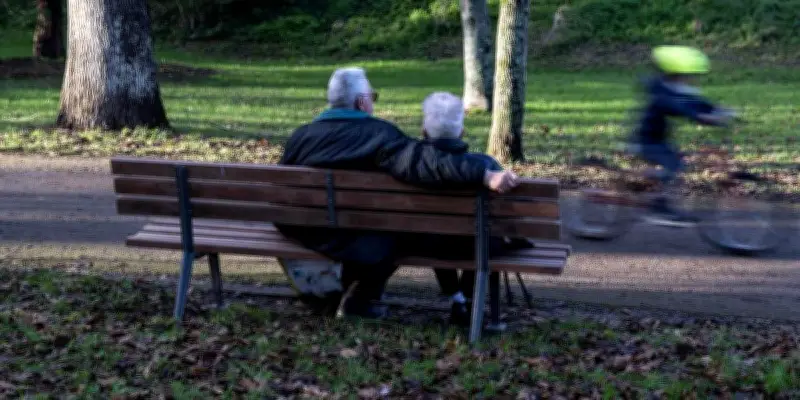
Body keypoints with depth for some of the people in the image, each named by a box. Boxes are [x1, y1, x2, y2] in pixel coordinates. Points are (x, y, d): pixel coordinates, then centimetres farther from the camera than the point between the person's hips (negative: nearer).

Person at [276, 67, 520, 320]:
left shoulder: (301, 135, -4)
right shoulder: (377, 134, -19)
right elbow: (425, 161, -34)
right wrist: (485, 175, -41)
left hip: (303, 233, 6)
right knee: (398, 231, 22)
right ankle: (363, 299, 18)